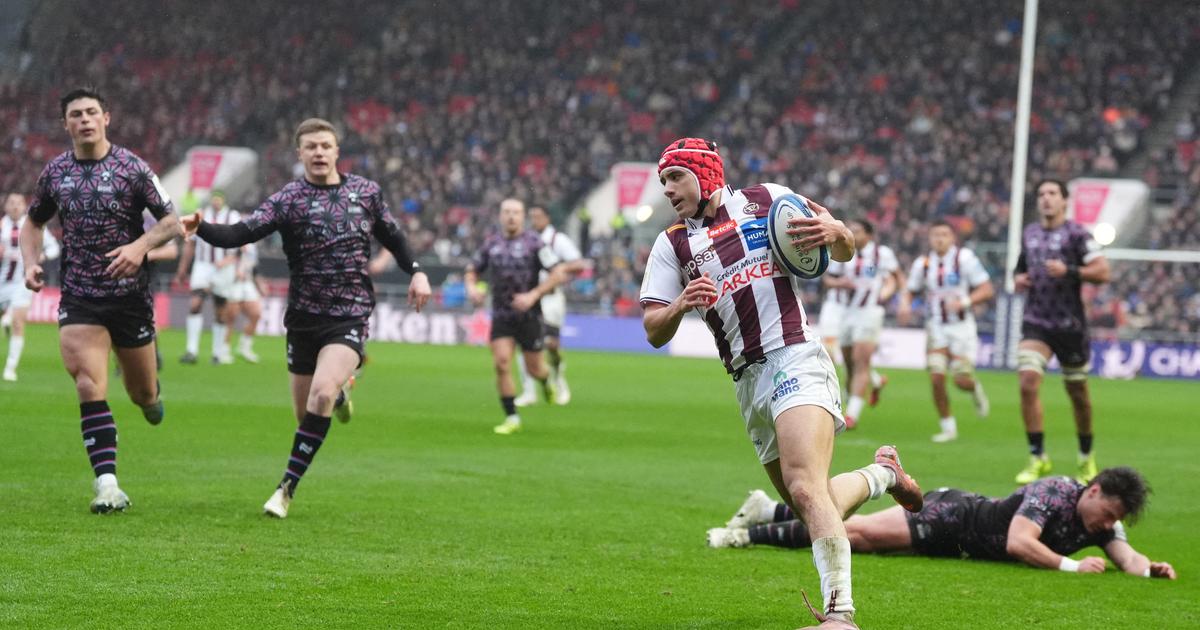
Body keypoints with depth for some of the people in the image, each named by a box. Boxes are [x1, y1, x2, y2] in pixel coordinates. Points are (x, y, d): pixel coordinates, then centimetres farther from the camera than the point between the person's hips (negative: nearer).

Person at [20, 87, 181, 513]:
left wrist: (140, 246, -21)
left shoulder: (132, 168, -5)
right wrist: (31, 263, 2)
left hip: (130, 296, -1)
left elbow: (172, 221, -3)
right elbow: (33, 223, 20)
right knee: (90, 389, -16)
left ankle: (149, 392, 50)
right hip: (79, 298, 1)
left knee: (143, 393, 11)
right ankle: (107, 486, -18)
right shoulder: (55, 172, 5)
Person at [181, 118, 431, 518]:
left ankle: (288, 487, -16)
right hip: (304, 316, 1)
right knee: (305, 414, 7)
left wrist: (415, 271, 9)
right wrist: (201, 229, -35)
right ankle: (338, 394, 46)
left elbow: (392, 236, 21)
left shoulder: (366, 192, 4)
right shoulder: (289, 199, -4)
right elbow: (241, 234, -17)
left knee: (321, 393, -24)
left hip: (351, 316, -1)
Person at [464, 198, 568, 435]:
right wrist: (472, 287, -3)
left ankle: (547, 382, 43)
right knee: (501, 364, -12)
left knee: (533, 368, 5)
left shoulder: (533, 242, -7)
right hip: (501, 316, 3)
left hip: (529, 315, -3)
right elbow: (472, 270, 20)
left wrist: (533, 295, -18)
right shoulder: (491, 244, 6)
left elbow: (559, 273, -10)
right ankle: (511, 418, -3)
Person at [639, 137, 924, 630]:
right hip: (748, 383, 6)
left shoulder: (767, 200, 7)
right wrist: (681, 304, -16)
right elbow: (654, 333, 6)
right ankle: (882, 472, 38)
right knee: (809, 506, 10)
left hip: (795, 358, -6)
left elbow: (845, 252, 13)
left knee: (805, 488, -25)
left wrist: (835, 233, -10)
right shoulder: (672, 245, 14)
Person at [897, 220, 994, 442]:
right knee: (936, 378, -10)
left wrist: (963, 302, -22)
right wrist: (905, 305, -8)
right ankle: (948, 427, 5)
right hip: (936, 327, 3)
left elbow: (986, 290, -7)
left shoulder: (964, 259, -8)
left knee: (961, 380, -8)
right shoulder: (923, 264, 4)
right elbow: (909, 290, 14)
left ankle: (976, 390, 30)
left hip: (961, 326, -3)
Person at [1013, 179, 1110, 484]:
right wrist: (1019, 279, 4)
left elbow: (1102, 272, -14)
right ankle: (1037, 458, -8)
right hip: (1035, 323, 3)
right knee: (1028, 384, -15)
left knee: (1077, 392, 9)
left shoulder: (1076, 234, -6)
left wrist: (1069, 270, -26)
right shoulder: (1029, 234, 10)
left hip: (1069, 324, -3)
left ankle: (1086, 458, 29)